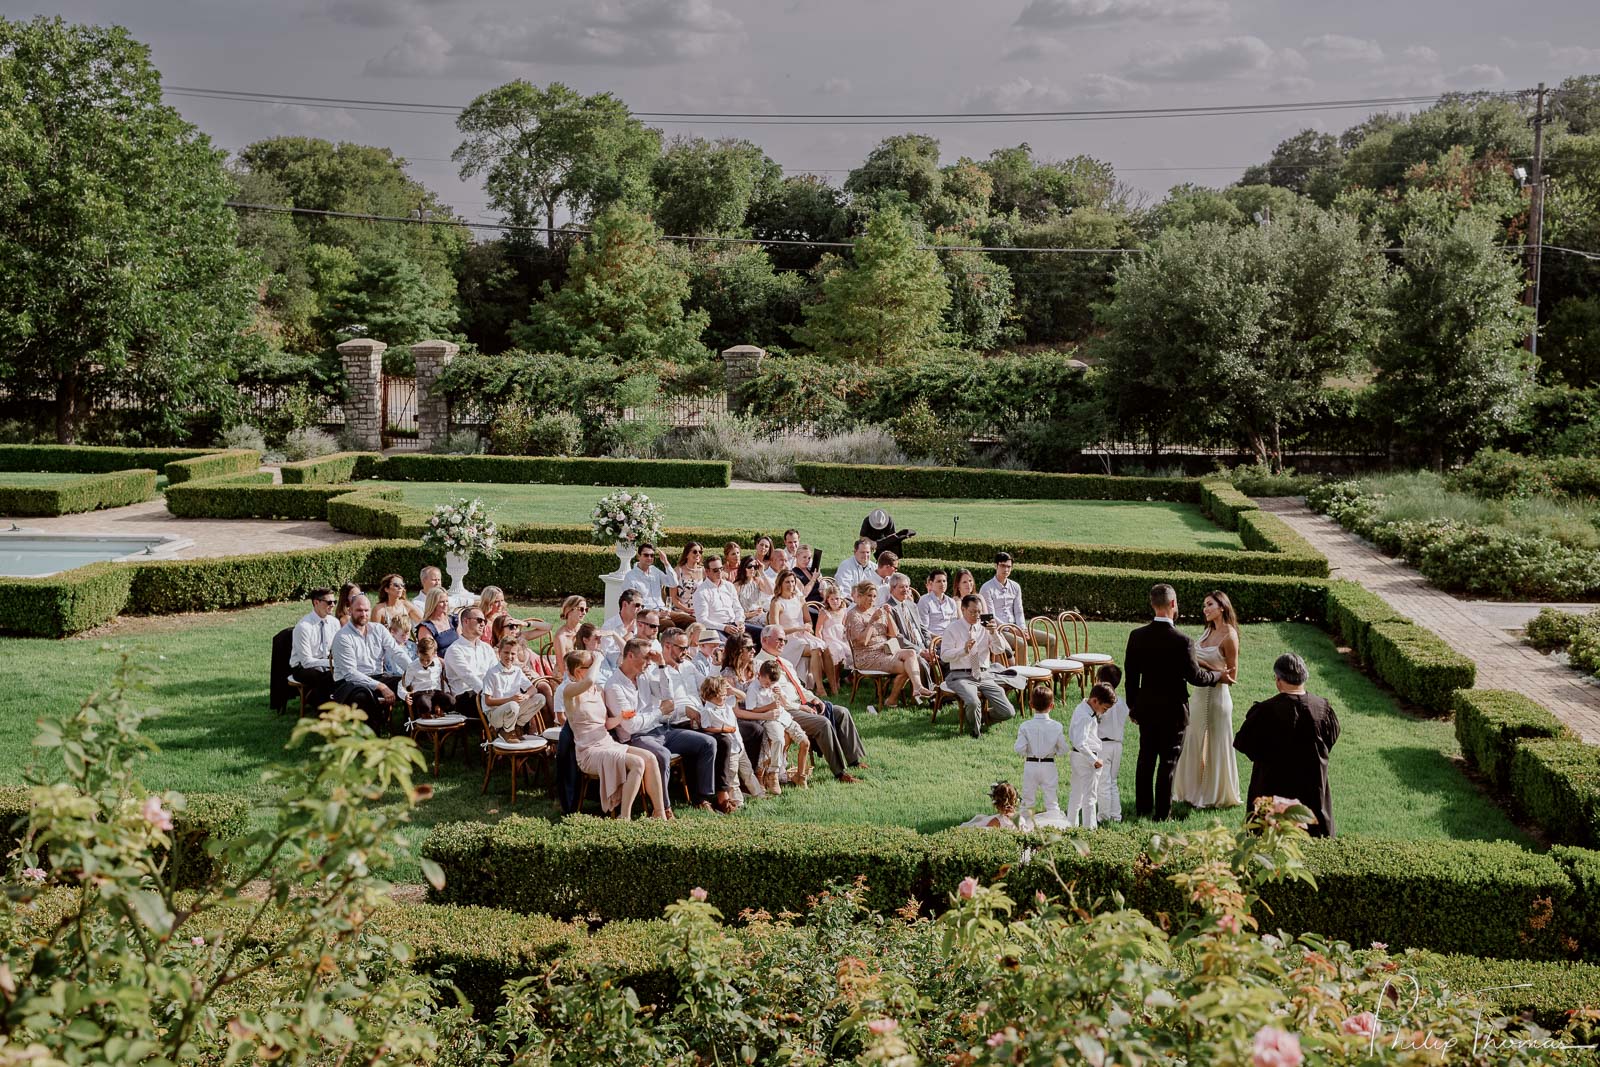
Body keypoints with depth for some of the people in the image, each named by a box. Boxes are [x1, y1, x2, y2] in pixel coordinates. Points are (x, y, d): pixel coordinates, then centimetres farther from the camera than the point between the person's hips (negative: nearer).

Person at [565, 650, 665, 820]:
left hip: (609, 744, 7)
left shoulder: (598, 690, 14)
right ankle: (624, 817, -20)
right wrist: (598, 659, -16)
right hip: (590, 752, -7)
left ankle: (660, 814, -11)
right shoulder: (570, 691, -9)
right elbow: (589, 680, -33)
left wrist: (620, 717, -4)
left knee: (649, 758, -14)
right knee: (637, 763, -26)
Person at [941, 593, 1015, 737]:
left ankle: (982, 715, 20)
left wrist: (994, 633, -13)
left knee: (1007, 712, -11)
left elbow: (999, 650, 4)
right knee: (973, 702, -35)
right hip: (961, 676, -4)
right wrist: (964, 650, -22)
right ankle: (976, 730, -4)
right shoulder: (953, 629, 1)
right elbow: (944, 655, -7)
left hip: (983, 675, 4)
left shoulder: (985, 627, 10)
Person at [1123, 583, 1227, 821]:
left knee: (1146, 758, 16)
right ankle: (1162, 812, 11)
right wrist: (1218, 675, 6)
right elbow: (1194, 676, -13)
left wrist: (1132, 706, 13)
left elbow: (1130, 674, 2)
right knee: (1168, 761, 6)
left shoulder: (1137, 636, -6)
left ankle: (1142, 808, 24)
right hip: (1173, 710, -4)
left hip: (1146, 708, 4)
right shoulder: (1182, 640, -20)